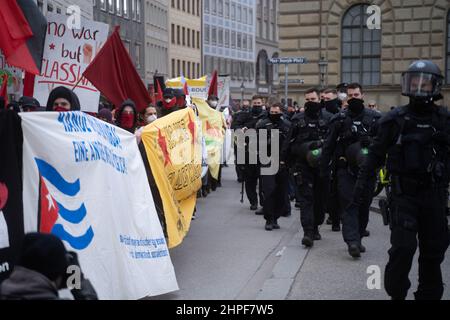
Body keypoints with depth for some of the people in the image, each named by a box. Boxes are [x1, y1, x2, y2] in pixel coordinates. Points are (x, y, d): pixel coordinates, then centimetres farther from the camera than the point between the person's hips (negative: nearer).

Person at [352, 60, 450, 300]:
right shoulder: (395, 119, -1)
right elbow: (376, 154, 2)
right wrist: (361, 183, -2)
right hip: (404, 194, -2)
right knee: (403, 247, -9)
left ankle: (430, 294, 24)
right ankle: (397, 293, 9)